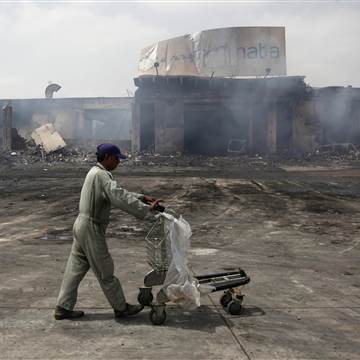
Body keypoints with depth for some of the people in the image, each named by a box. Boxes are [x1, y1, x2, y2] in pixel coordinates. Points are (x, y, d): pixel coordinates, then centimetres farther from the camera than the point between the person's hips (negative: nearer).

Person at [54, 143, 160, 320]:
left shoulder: (96, 173, 14)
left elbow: (119, 193, 18)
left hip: (82, 226, 10)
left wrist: (143, 197, 9)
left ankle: (63, 308, 19)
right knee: (105, 271, 2)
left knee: (75, 269, 13)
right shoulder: (101, 175, -18)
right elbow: (120, 198, -27)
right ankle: (121, 307, 15)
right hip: (91, 228, -10)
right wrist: (147, 211, -25)